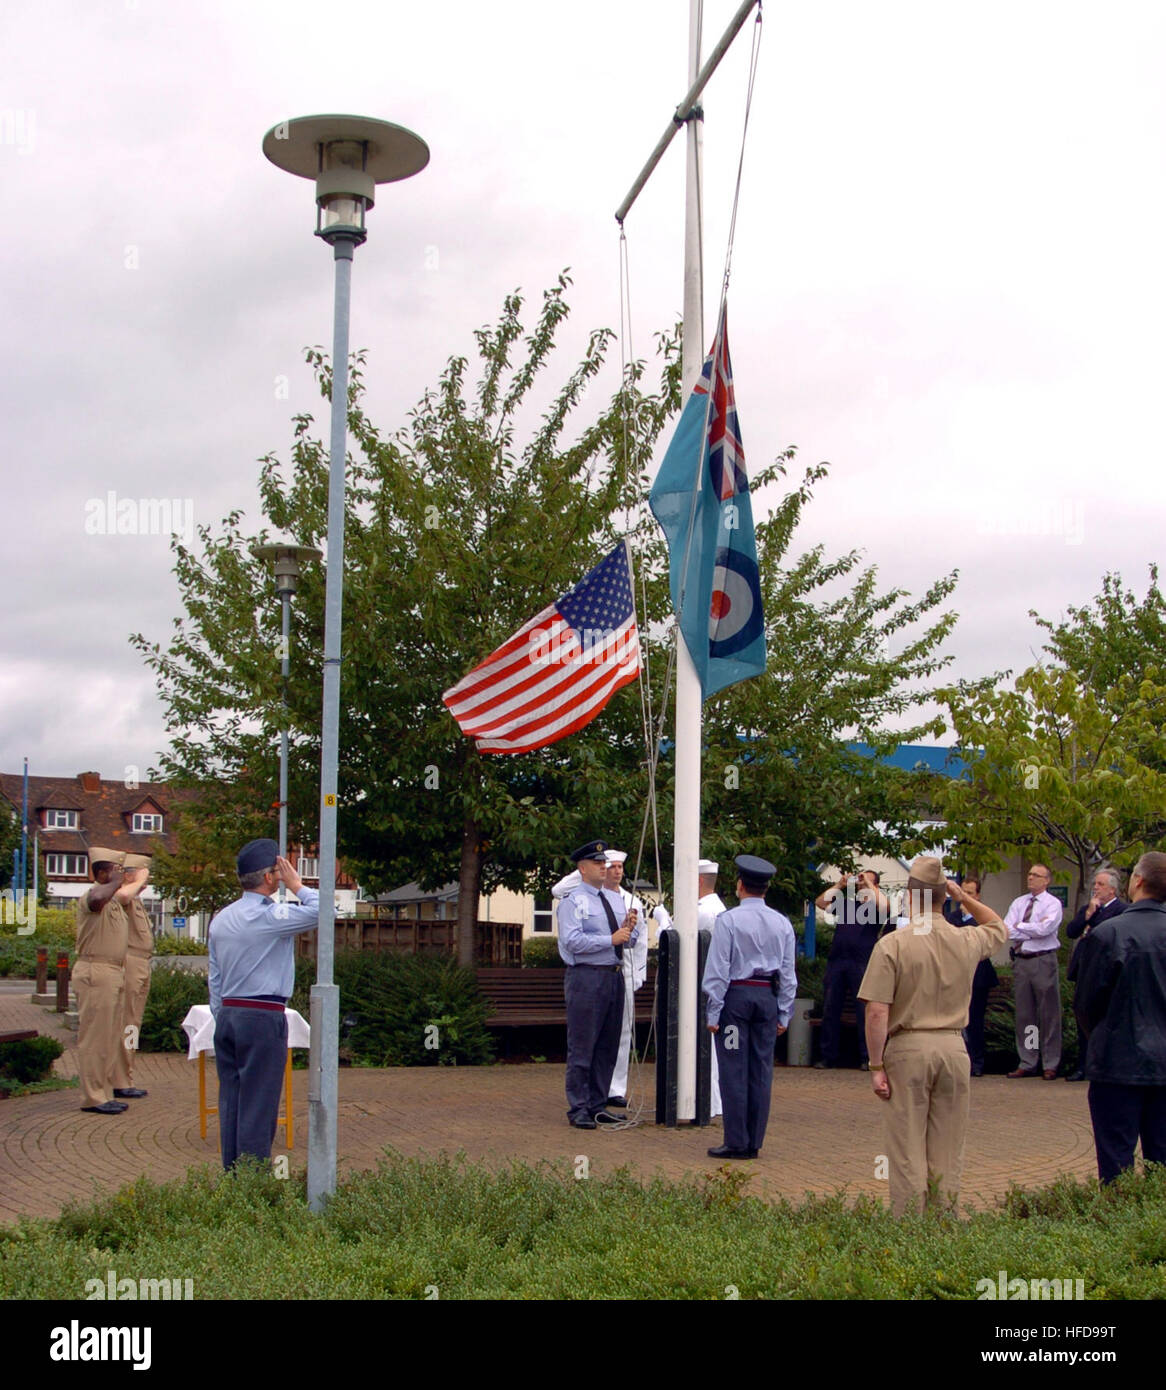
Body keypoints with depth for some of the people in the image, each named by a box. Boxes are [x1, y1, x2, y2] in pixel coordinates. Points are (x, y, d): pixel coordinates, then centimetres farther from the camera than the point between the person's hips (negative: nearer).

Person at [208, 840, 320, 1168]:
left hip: (228, 1016, 8)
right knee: (258, 1104, -3)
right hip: (263, 1018, -8)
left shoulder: (221, 919, 13)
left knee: (230, 1100, 10)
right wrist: (296, 885, -4)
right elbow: (320, 911, -17)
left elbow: (214, 979, 17)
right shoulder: (271, 916, -13)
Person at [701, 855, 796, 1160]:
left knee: (734, 1072, -1)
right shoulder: (782, 923, 7)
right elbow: (788, 974, 9)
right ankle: (754, 1143, 12)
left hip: (736, 995, -5)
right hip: (768, 998, 5)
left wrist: (713, 1012, -4)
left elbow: (718, 970, -8)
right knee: (761, 1071, 8)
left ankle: (737, 1143, 0)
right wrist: (784, 1014, 15)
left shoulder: (728, 920, -8)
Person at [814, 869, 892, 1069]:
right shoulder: (846, 904, 22)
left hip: (861, 963, -5)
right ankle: (828, 1056, 10)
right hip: (836, 961, 5)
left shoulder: (875, 906, 9)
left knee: (864, 1011, -3)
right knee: (830, 1009, 4)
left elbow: (884, 906, -14)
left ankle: (867, 1057, 1)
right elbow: (821, 902, 15)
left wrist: (869, 884, -5)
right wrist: (839, 885, 11)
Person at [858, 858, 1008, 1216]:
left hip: (908, 1049, -3)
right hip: (954, 1048, 3)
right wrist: (964, 898, 23)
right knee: (947, 1154, 11)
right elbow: (1000, 928, 29)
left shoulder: (892, 944, -9)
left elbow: (877, 1013, -13)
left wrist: (876, 1065, -7)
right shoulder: (968, 941, 4)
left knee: (907, 1151, 3)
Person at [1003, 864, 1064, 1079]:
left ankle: (1051, 1065, 4)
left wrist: (1019, 927, -5)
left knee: (1049, 1013, -3)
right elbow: (1006, 930, 0)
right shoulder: (1018, 903, 13)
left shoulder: (1052, 904, -2)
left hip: (1043, 961, -5)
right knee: (1024, 1014, 8)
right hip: (1020, 961, 5)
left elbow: (1045, 928, -18)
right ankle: (1027, 1063, 14)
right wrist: (1033, 930, -9)